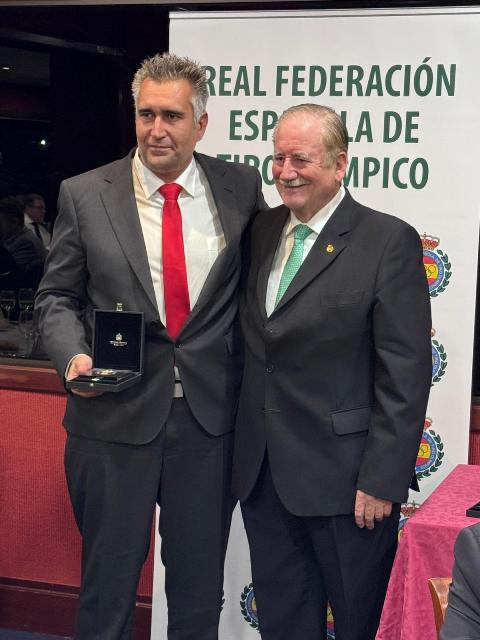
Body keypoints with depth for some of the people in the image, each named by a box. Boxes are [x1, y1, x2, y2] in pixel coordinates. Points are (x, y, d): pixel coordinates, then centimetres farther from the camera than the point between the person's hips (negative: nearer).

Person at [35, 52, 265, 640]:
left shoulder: (241, 188, 1)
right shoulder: (84, 195, -2)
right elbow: (58, 296, 5)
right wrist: (73, 354, -14)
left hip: (211, 417, 1)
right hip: (115, 417, -1)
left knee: (199, 591, 15)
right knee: (108, 582, 12)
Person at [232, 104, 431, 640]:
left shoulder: (389, 242, -9)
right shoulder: (262, 231, 9)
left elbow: (405, 375, -12)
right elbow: (254, 349, 12)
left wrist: (382, 481, -15)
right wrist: (242, 451, 8)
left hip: (343, 476, -5)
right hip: (262, 473, 6)